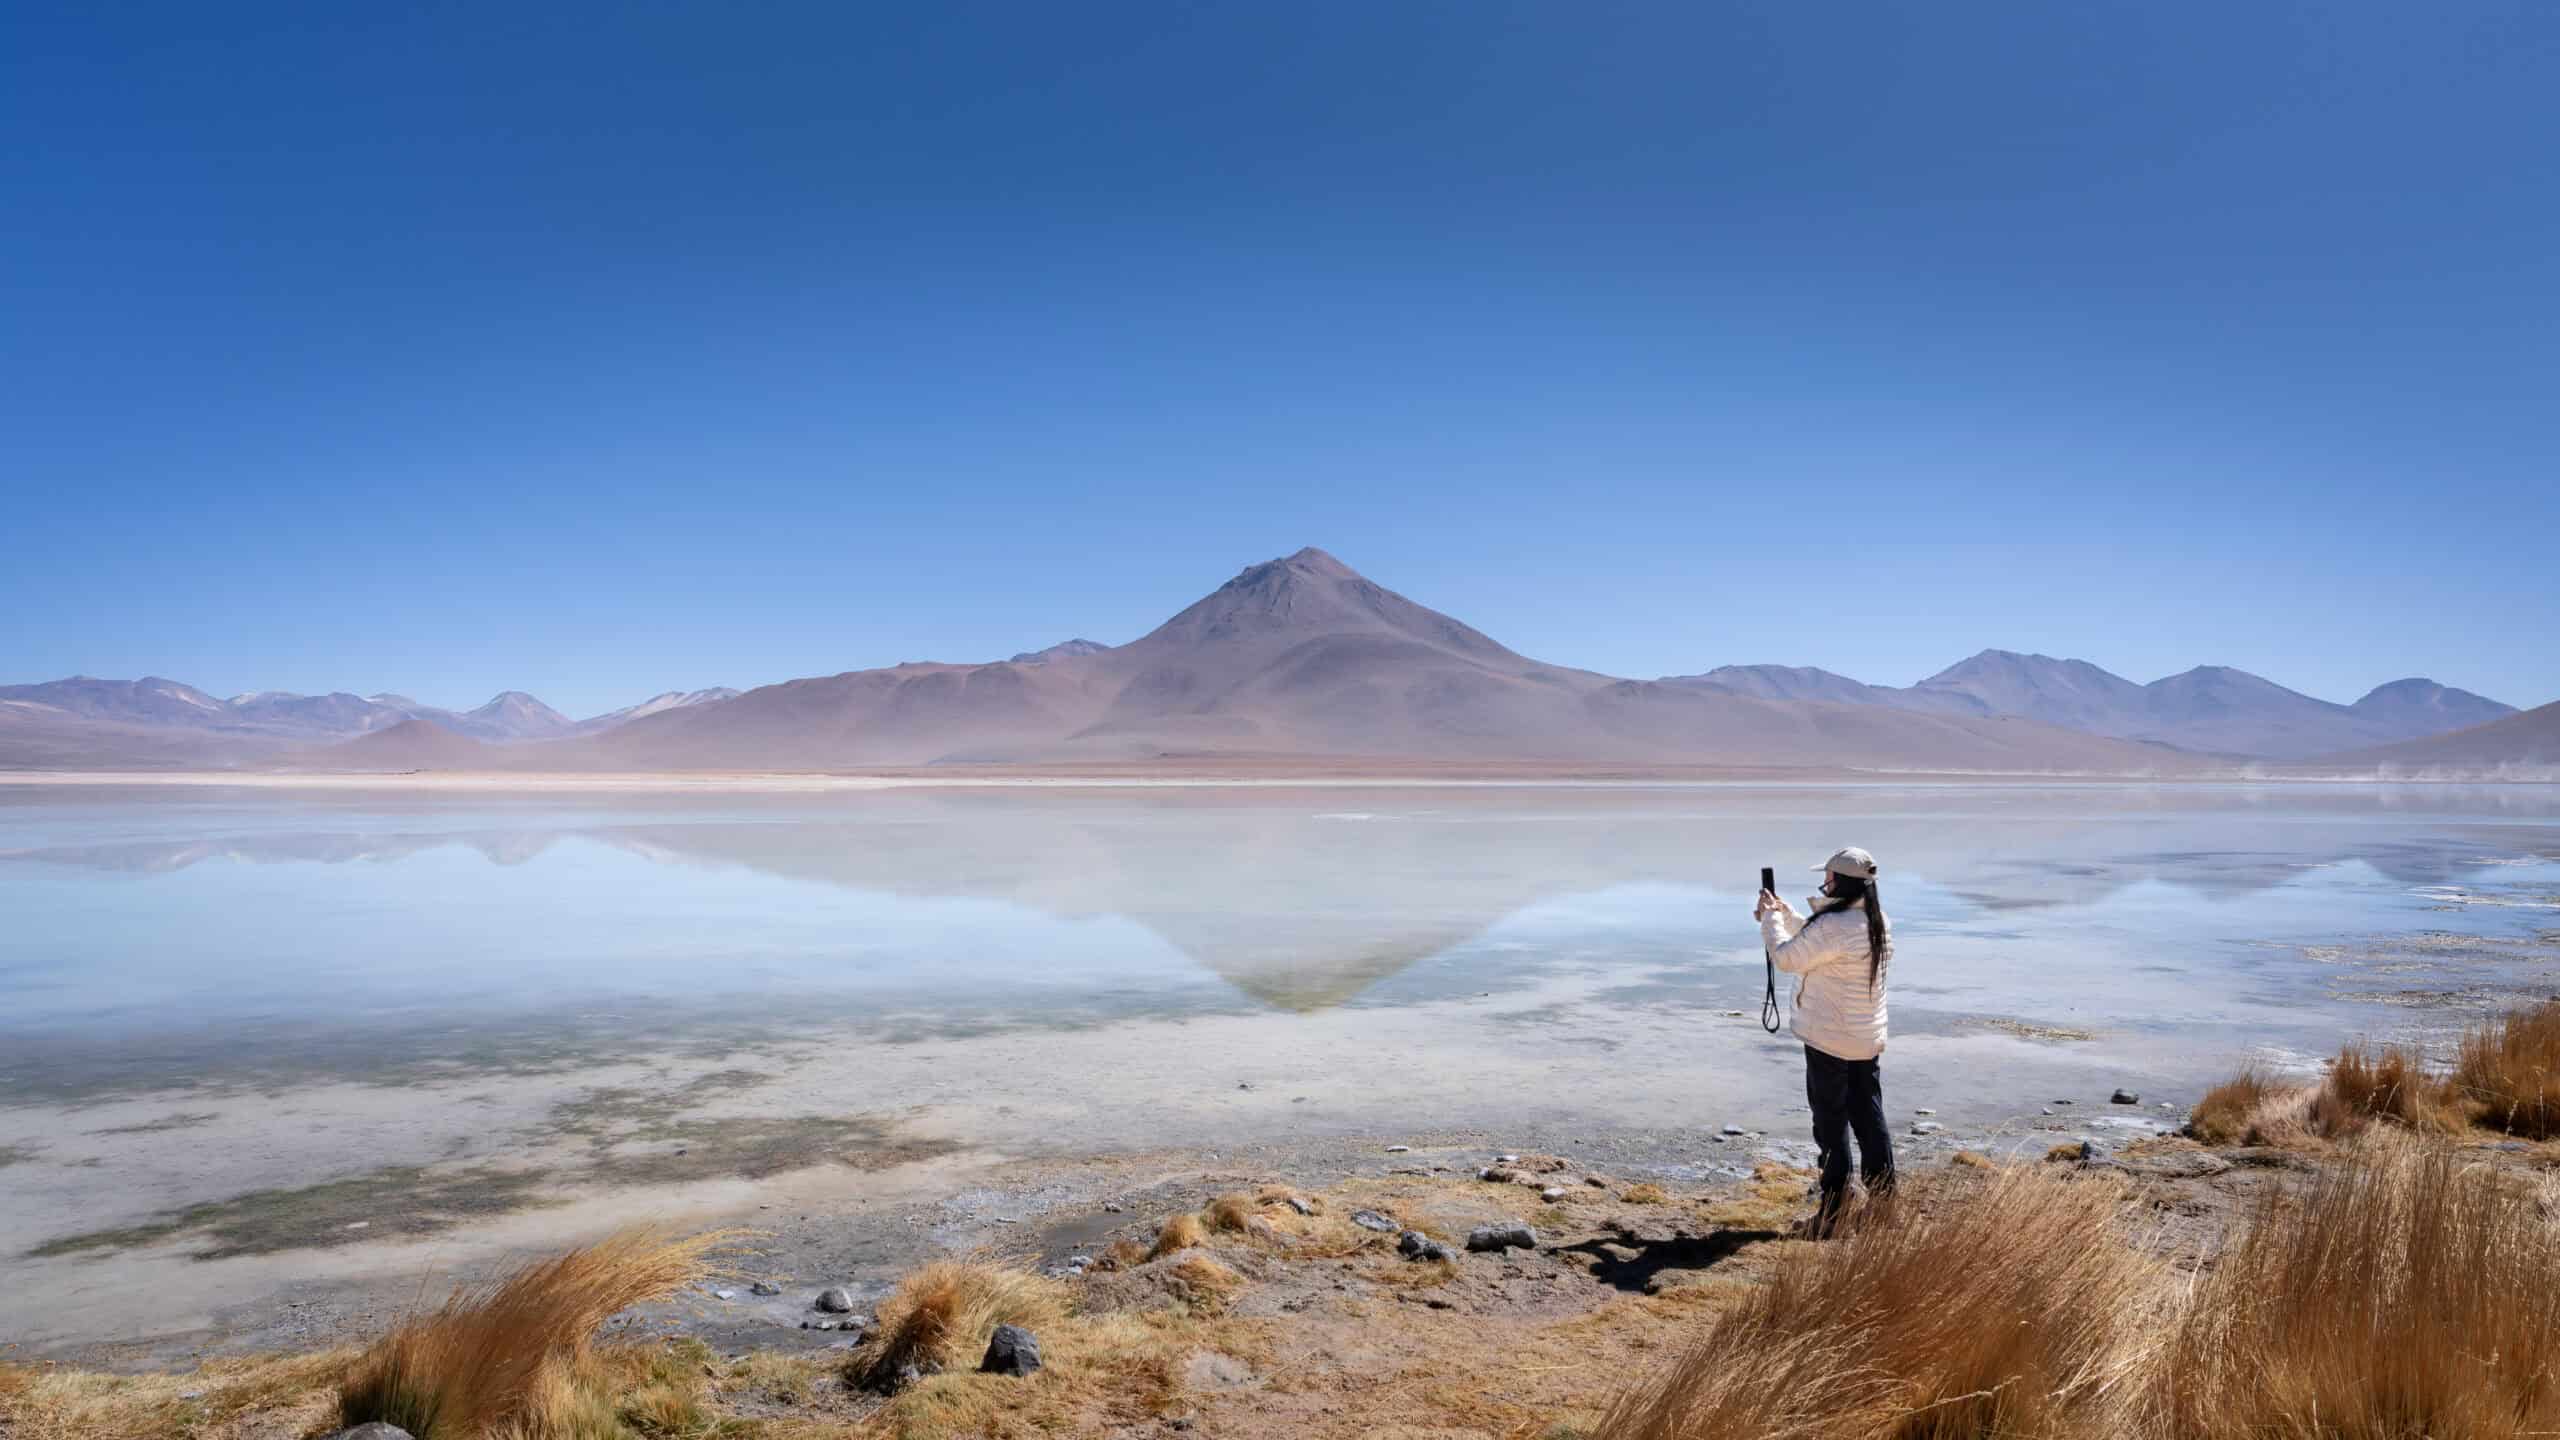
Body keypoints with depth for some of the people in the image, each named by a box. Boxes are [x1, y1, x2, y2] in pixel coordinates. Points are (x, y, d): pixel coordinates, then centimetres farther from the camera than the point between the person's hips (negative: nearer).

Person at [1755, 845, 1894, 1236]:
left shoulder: (1832, 926, -25)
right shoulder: (1879, 924, 4)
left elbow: (1787, 958, -13)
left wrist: (1771, 917, 1)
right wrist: (1783, 912, 14)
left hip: (1829, 1042, -7)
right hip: (1868, 1041, 8)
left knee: (1832, 1123, 3)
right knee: (1869, 1119, 15)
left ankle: (1835, 1211, 9)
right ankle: (1882, 1202, 22)